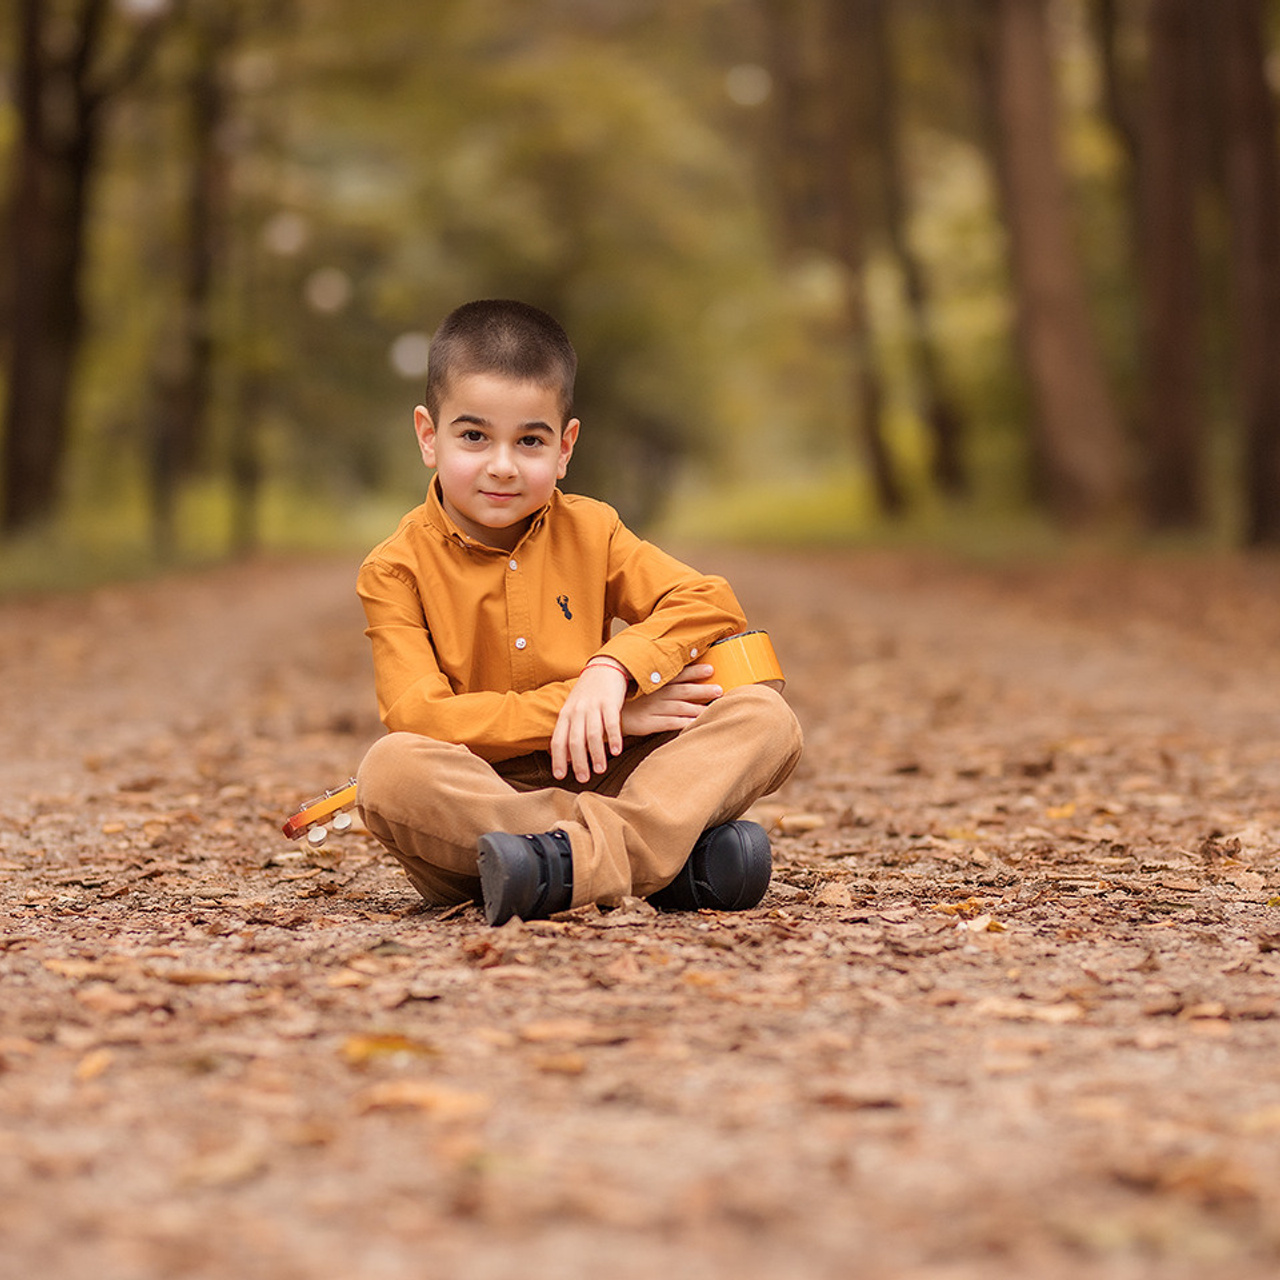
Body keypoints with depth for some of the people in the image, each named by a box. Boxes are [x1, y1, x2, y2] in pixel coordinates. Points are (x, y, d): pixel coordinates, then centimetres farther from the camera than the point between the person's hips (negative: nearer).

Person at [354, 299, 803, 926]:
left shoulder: (589, 531, 9)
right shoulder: (397, 569, -2)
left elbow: (713, 605, 1)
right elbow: (419, 719, -14)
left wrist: (613, 669, -17)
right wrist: (573, 710, -17)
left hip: (601, 780, 3)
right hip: (474, 813, -3)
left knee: (766, 717, -16)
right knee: (389, 769, -37)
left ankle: (573, 859, -38)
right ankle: (668, 858, -40)